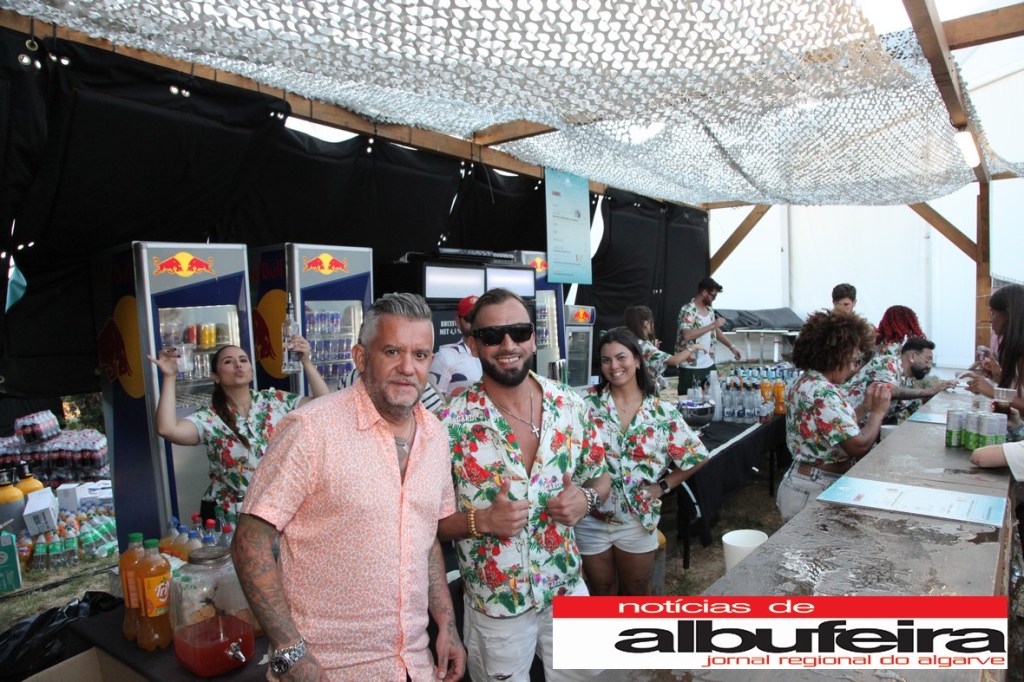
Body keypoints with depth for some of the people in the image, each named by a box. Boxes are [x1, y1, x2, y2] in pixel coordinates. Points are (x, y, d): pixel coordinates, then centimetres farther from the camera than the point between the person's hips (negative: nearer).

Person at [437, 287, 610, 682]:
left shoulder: (571, 406, -7)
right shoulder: (451, 425, -18)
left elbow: (600, 475, 7)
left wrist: (587, 498, -14)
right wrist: (482, 520, -27)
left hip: (569, 589, 4)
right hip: (495, 606, -3)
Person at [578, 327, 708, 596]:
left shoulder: (663, 412, -7)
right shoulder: (587, 403, -10)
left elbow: (695, 457, 3)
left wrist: (662, 486, -2)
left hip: (637, 519, 1)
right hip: (590, 519, -1)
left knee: (636, 591, 20)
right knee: (602, 591, 19)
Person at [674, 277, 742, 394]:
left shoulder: (710, 309, 10)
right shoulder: (687, 310, -16)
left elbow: (716, 330, 23)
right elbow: (687, 336, -30)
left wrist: (731, 346, 16)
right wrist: (712, 325, -26)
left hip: (709, 365, 8)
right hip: (691, 368, -8)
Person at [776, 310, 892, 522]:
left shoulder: (804, 383, 8)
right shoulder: (823, 393, -22)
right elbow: (858, 445, -23)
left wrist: (866, 406, 11)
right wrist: (878, 412, -9)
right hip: (815, 492, -10)